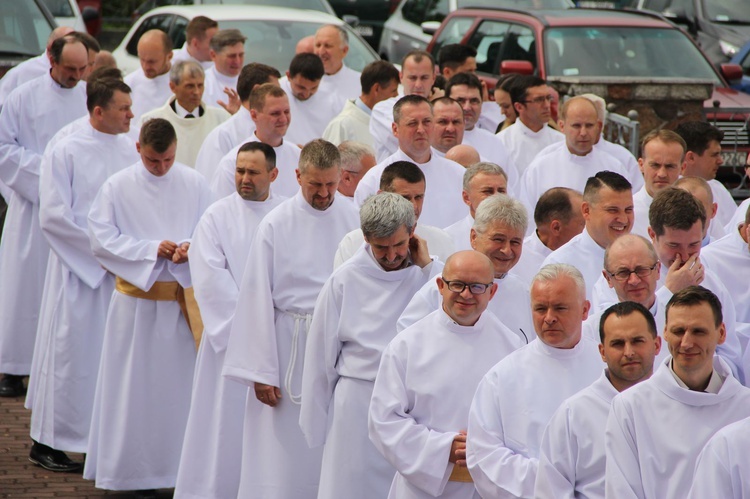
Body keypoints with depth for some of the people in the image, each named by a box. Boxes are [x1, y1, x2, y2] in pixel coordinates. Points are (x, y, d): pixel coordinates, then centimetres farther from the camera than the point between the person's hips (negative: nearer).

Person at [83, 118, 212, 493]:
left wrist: (191, 248, -18)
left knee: (181, 383, 4)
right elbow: (101, 238, -6)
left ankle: (180, 467, 12)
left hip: (182, 296, 1)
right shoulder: (118, 187, -3)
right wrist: (152, 249, -15)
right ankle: (127, 471, 12)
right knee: (133, 387, 3)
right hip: (135, 297, -1)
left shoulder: (194, 184, 1)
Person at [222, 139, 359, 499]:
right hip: (289, 344, -2)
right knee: (284, 452, -1)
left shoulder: (353, 221, 2)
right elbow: (257, 298, -4)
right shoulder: (276, 225, -4)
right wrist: (262, 371, -7)